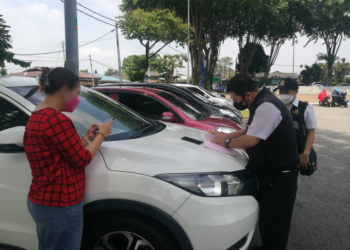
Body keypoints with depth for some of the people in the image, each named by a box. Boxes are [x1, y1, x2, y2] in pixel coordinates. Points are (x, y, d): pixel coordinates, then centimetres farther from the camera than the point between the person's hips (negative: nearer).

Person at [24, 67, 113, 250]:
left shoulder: (35, 117, 10)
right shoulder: (55, 119, -22)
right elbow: (82, 159, -16)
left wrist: (86, 137, 9)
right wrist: (101, 135, -4)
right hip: (59, 206, -10)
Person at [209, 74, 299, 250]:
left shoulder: (267, 107, -26)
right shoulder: (260, 103, 7)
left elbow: (250, 140, -27)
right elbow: (250, 131, 18)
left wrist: (226, 142, -11)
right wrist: (226, 135, 9)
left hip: (279, 175, -10)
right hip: (270, 171, 10)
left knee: (273, 221, 4)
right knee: (266, 217, 22)